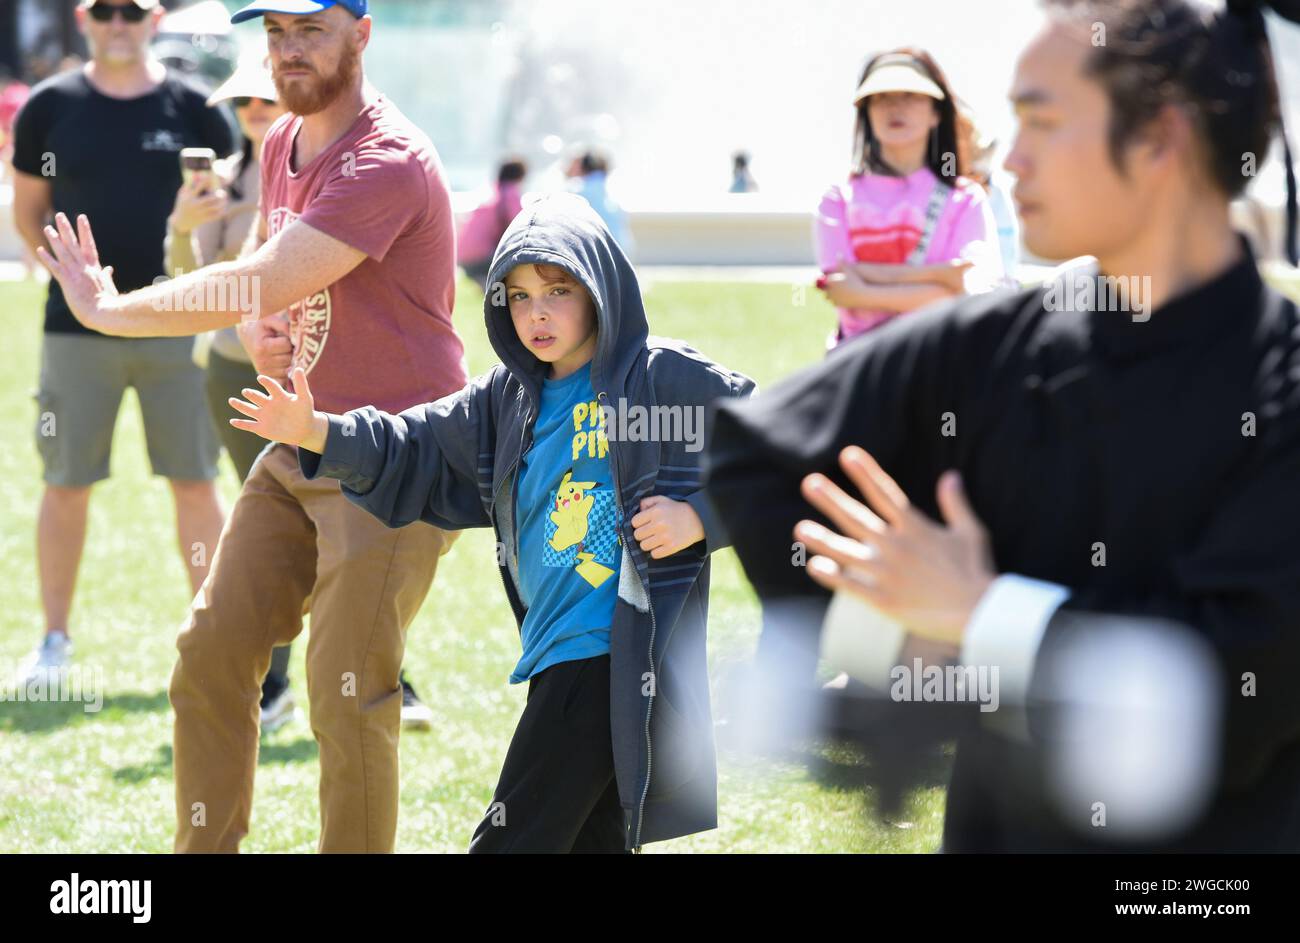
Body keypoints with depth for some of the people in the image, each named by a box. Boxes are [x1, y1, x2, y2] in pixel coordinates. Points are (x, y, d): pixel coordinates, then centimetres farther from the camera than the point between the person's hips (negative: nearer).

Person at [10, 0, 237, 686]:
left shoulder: (193, 109, 1)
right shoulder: (50, 107, 2)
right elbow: (28, 211, 11)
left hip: (176, 326, 0)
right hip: (77, 327, 0)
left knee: (195, 483, 4)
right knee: (66, 485, 5)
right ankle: (55, 637, 17)